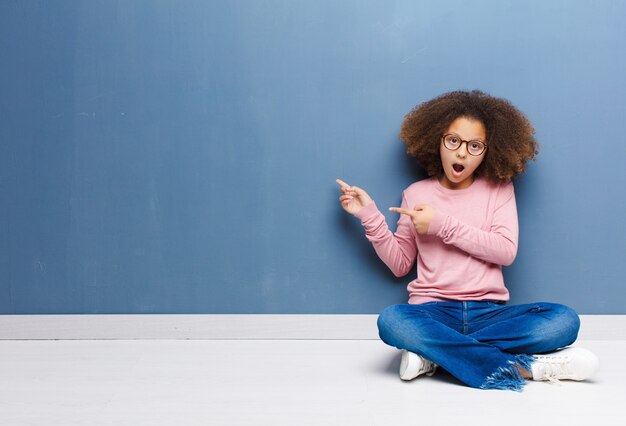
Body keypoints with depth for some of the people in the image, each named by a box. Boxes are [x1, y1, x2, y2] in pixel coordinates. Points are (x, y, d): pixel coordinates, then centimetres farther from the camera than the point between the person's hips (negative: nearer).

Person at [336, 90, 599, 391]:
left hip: (488, 312, 1)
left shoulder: (499, 188, 8)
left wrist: (443, 224, -10)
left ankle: (434, 352, -24)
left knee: (564, 320, -26)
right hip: (433, 311, 0)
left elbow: (506, 251, -6)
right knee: (391, 321, -35)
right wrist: (370, 216, -2)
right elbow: (400, 264, 9)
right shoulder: (416, 194, 9)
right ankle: (523, 366, -29)